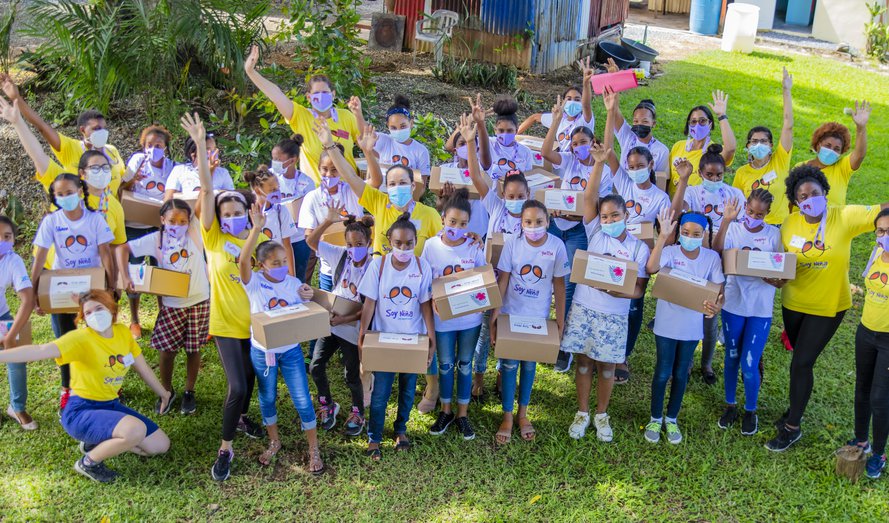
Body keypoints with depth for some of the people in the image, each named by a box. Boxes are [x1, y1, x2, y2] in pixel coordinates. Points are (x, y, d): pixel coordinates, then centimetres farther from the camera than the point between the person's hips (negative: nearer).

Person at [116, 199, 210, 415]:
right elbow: (123, 248, -6)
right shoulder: (156, 239, -7)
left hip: (198, 302, 0)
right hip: (170, 304, 1)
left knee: (193, 349, 11)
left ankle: (189, 392, 30)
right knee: (166, 350, 4)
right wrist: (125, 277, -14)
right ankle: (166, 391, 29)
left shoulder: (195, 233, -8)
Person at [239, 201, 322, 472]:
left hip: (290, 350, 1)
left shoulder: (294, 283, -6)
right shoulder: (254, 282, -15)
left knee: (303, 401, 1)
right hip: (262, 351, -1)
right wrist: (257, 229, -48)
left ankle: (314, 450, 19)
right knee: (268, 398, 17)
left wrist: (307, 299, -21)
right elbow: (243, 260, -36)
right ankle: (274, 442, 40)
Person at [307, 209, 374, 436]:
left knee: (352, 376, 8)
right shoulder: (340, 255, -6)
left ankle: (358, 413, 35)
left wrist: (346, 319, -23)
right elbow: (311, 241, -5)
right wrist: (328, 221, -19)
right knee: (315, 367, 6)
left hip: (353, 329, -5)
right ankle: (328, 405, 31)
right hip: (331, 322, 5)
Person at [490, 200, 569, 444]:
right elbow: (503, 278, -7)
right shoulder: (512, 242, -14)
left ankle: (523, 414, 32)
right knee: (509, 365, 7)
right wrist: (495, 312, -8)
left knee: (529, 364, 15)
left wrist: (560, 317, -1)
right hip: (511, 313, -1)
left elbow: (559, 283, -3)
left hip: (538, 316, 1)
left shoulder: (556, 245, -12)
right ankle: (507, 417, 20)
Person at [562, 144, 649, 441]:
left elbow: (639, 289, -4)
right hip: (583, 309, 1)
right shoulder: (595, 233, 1)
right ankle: (582, 413, 24)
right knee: (583, 362, 9)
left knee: (606, 366, 9)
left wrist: (620, 291, -25)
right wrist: (599, 163, -21)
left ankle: (601, 414, 27)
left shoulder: (639, 248, -2)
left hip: (615, 315, -1)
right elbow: (589, 197, -11)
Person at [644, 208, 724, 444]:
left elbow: (719, 290, -10)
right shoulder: (670, 252, -14)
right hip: (666, 323, -2)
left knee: (681, 374, 15)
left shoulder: (712, 257, -6)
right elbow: (651, 268, -35)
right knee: (663, 373, 5)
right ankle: (655, 418, 25)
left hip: (692, 326, 2)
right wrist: (663, 236, -39)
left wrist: (717, 305, -33)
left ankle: (671, 419, 32)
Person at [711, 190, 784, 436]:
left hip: (761, 309, -1)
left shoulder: (774, 234, -2)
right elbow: (716, 252, -23)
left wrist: (773, 279, -23)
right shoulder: (733, 228, -4)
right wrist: (726, 221, -30)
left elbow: (782, 275, -1)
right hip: (733, 304, 1)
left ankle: (750, 411, 23)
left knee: (749, 365, 0)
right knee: (732, 358, 15)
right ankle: (730, 405, 34)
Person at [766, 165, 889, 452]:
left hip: (828, 307, -3)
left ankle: (792, 427, 14)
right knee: (801, 359, 22)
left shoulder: (845, 217, -17)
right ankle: (797, 405, 46)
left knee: (801, 364, -2)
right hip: (793, 303, 4)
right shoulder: (790, 223, -8)